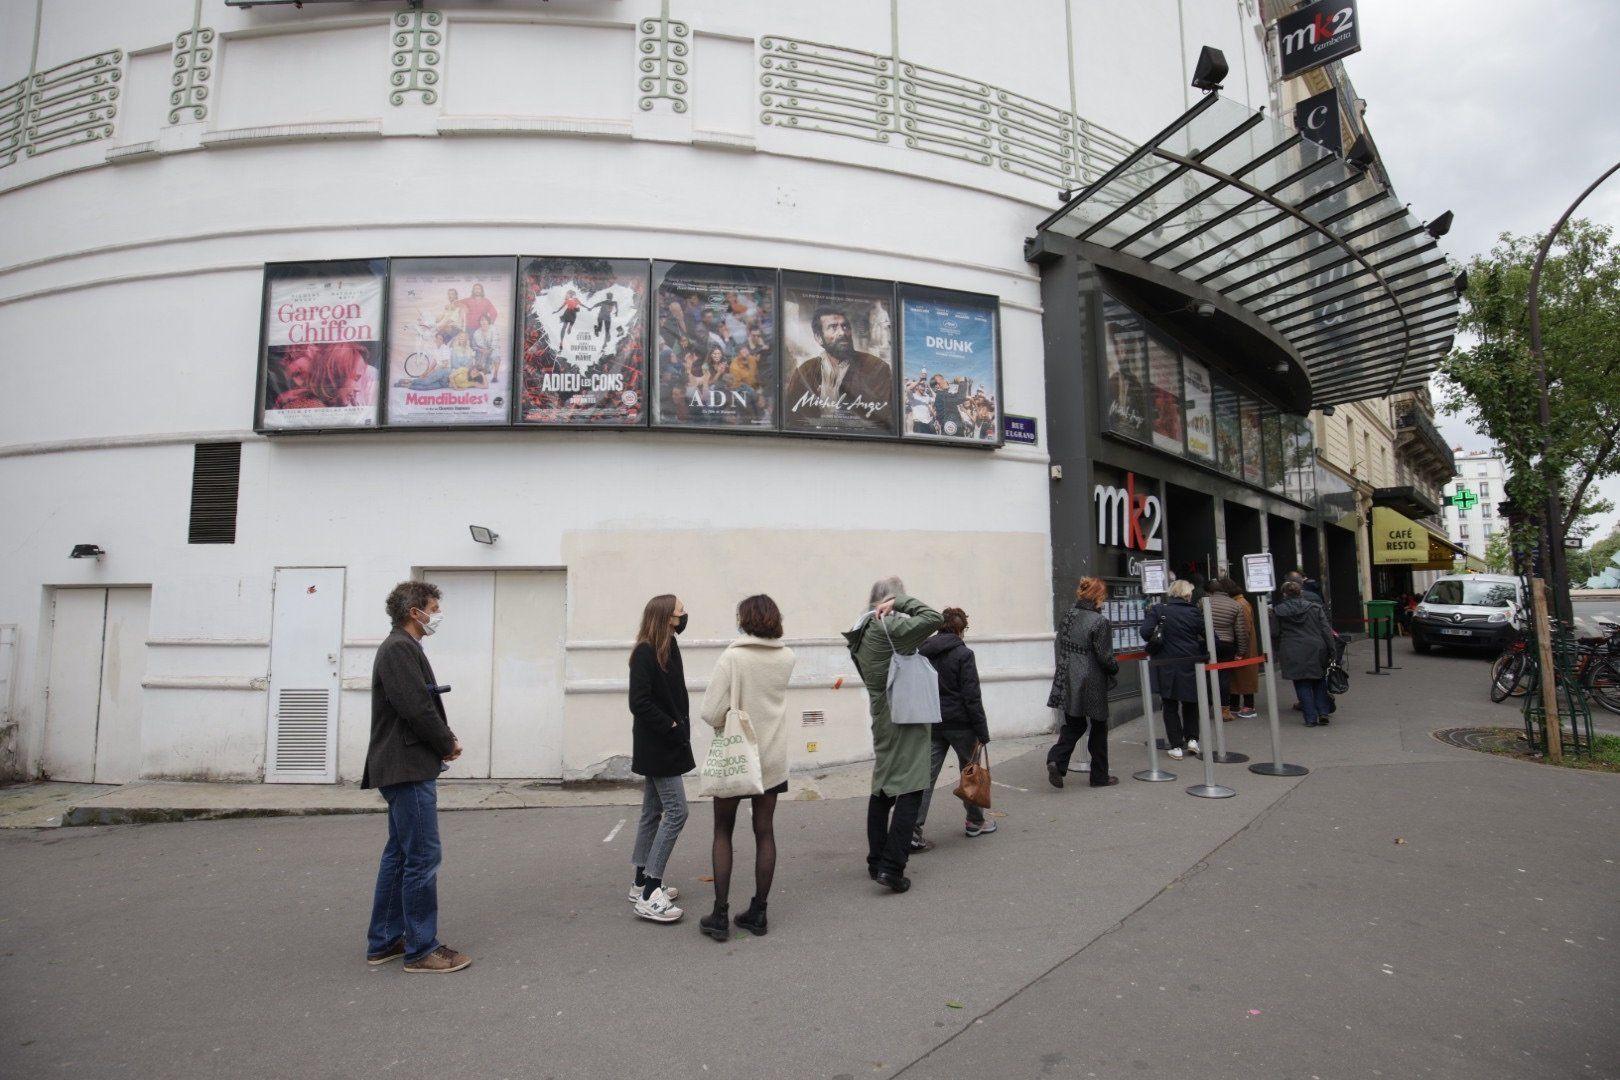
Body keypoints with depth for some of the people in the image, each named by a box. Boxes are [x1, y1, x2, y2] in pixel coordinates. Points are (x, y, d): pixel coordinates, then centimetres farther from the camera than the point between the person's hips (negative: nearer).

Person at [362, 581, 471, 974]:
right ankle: (421, 949, 4)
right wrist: (448, 743, -8)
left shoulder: (402, 647, 17)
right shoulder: (400, 649, -15)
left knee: (399, 854, 16)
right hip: (409, 769, -11)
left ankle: (384, 942, 25)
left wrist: (444, 740, 4)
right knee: (422, 857, -5)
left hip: (405, 768, 11)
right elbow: (416, 708, -22)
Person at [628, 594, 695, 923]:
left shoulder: (667, 648, 7)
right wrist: (673, 727, -18)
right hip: (658, 747, -10)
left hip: (662, 745, 10)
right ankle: (649, 895, -7)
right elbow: (639, 702, -22)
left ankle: (642, 884, 25)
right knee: (676, 811, -11)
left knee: (654, 812, 15)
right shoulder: (645, 654, -18)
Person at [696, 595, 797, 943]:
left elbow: (710, 711, -20)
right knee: (765, 832, 11)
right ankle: (757, 913, 18)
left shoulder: (733, 657, -17)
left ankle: (720, 915, 9)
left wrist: (727, 722, -2)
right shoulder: (786, 657, -3)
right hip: (772, 758, 4)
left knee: (723, 833, 10)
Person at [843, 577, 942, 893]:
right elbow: (933, 618, -19)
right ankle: (892, 867, -8)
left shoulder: (861, 632, 11)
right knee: (909, 792, -6)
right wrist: (901, 602, -10)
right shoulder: (889, 626, -16)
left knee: (882, 790, 15)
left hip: (882, 719, 9)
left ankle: (876, 862, 23)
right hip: (906, 718, -9)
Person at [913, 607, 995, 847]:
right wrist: (982, 732, -9)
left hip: (931, 724, 4)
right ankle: (975, 822, 30)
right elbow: (972, 697, -13)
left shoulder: (922, 653, 4)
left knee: (926, 775, 2)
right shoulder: (963, 654, -11)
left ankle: (913, 830, -7)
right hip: (960, 723, -4)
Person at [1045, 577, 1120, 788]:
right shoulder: (1100, 622, -16)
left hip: (1068, 683, 6)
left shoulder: (1069, 615, 4)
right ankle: (1099, 776, 21)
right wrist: (1115, 668, 5)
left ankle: (1056, 759, -6)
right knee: (1098, 728, 11)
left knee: (1073, 724, 17)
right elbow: (1105, 657, -14)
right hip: (1092, 685, -6)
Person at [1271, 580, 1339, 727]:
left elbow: (1274, 635, 3)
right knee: (1319, 683, 17)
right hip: (1316, 652, 2)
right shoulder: (1315, 608, 4)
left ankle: (1311, 718, 3)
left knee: (1302, 686, 4)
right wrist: (1332, 650, 5)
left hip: (1293, 656, -2)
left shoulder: (1277, 611, 0)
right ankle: (1323, 713, 10)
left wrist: (1278, 651, 17)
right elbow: (1326, 631, 1)